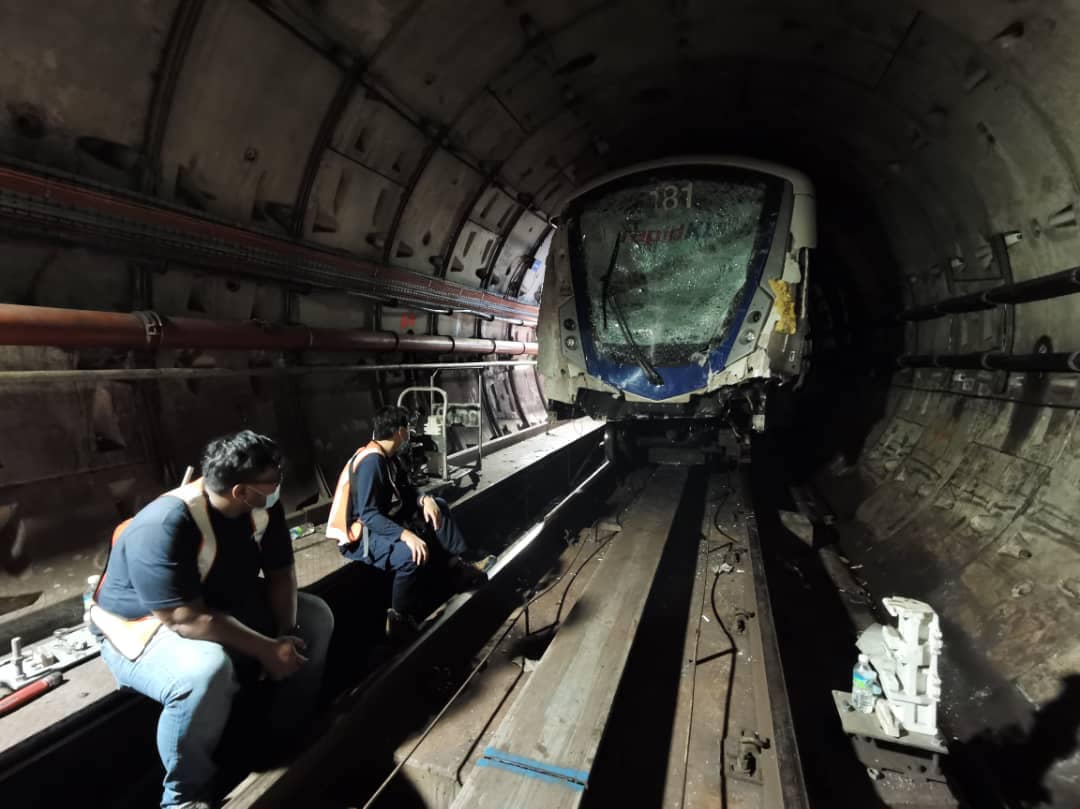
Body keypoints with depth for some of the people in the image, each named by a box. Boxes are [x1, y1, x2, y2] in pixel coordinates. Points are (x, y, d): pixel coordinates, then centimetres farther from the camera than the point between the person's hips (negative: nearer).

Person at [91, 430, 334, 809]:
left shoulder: (263, 506, -13)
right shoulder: (164, 528, -34)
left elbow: (281, 572, -5)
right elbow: (187, 620, -35)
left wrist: (286, 633, -19)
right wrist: (268, 650, -31)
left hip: (225, 606, 7)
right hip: (145, 627, -7)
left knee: (316, 617, -2)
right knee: (207, 671, -38)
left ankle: (289, 733, 14)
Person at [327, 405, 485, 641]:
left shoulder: (387, 456, 4)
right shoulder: (371, 461, -25)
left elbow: (405, 489, 12)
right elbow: (369, 516, -30)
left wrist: (425, 499, -10)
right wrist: (406, 535, -38)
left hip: (386, 520, 10)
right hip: (362, 535, -10)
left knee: (438, 506, 7)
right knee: (413, 552, -35)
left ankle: (455, 566, 2)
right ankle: (400, 619, -21)